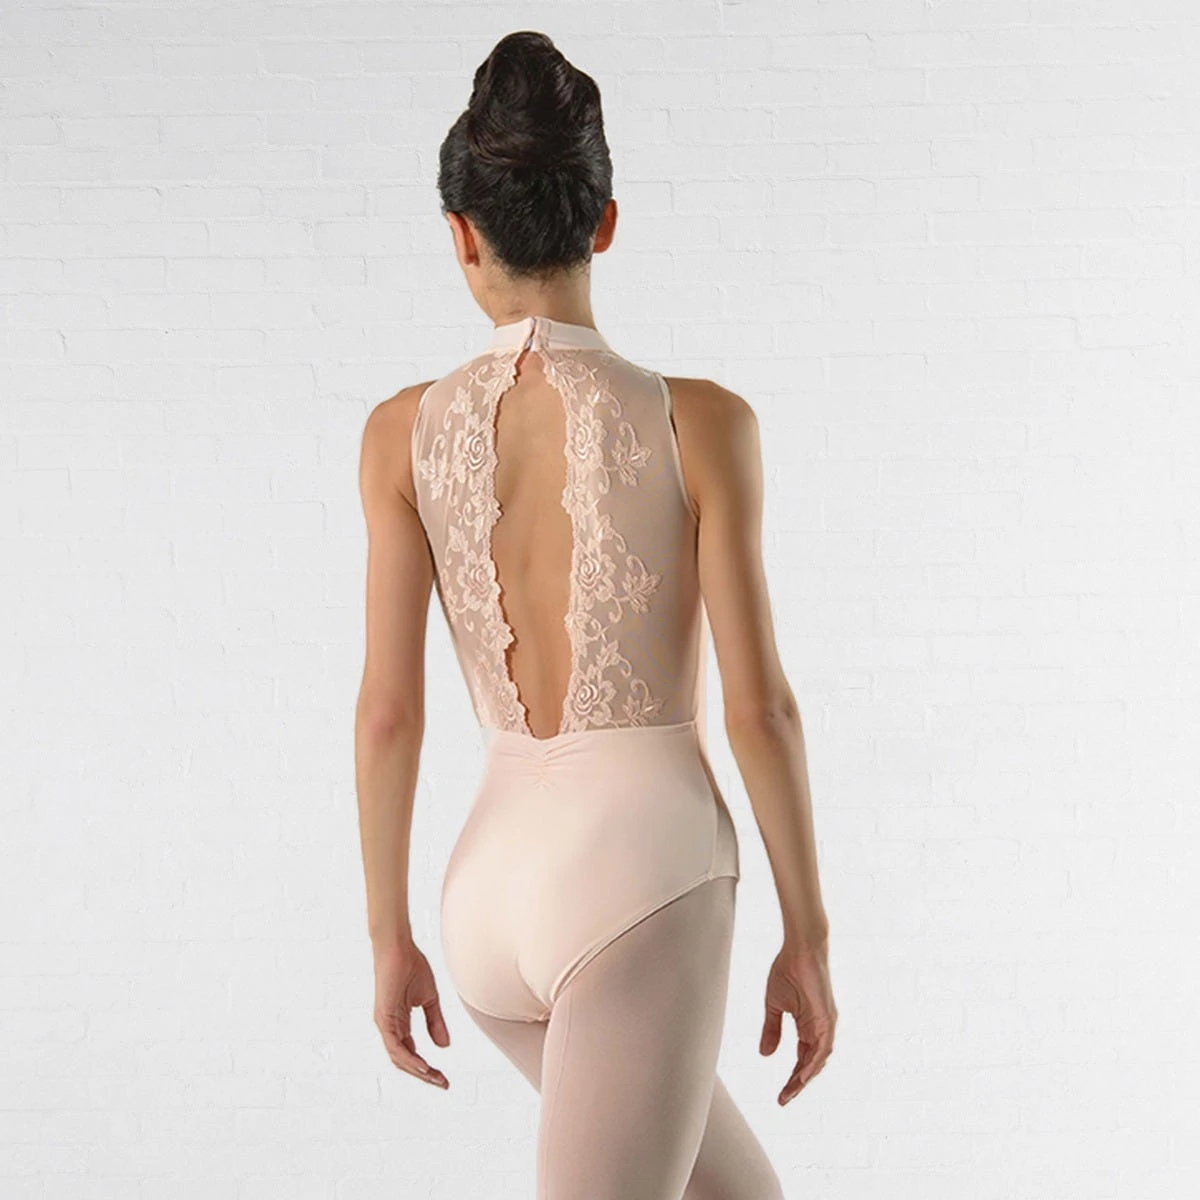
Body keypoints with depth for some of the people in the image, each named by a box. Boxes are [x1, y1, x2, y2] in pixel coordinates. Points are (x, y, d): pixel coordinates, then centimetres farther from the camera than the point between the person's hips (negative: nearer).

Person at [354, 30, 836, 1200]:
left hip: (492, 894, 5)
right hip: (642, 883, -5)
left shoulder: (404, 430, 0)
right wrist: (808, 936, 4)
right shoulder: (700, 421, -8)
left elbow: (388, 710, 0)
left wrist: (390, 938, 11)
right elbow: (758, 703, -7)